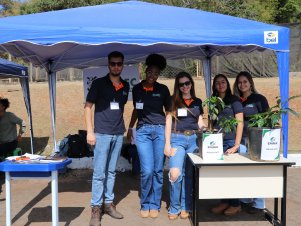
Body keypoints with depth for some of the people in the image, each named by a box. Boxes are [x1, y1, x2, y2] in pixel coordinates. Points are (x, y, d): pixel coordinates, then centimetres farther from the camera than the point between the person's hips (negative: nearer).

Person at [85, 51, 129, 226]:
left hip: (118, 134, 4)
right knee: (99, 173, -1)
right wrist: (90, 131, -9)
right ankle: (96, 208, 9)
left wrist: (126, 127, 14)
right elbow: (88, 107, -3)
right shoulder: (99, 83, -3)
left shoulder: (125, 86, 10)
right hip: (102, 133, -4)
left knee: (111, 172, 12)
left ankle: (108, 203, 23)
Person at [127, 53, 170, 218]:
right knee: (147, 170, -7)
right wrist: (130, 128, 18)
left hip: (160, 130, 0)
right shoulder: (137, 89, 7)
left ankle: (155, 205, 21)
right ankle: (145, 205, 14)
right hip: (142, 131, 0)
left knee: (158, 170, 4)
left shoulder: (163, 89, 3)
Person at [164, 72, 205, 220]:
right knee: (175, 173, -16)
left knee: (188, 174, 6)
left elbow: (200, 123, 15)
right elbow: (168, 123, 0)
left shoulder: (198, 102, 13)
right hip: (177, 139, -3)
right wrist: (167, 143, -8)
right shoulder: (173, 101, 4)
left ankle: (185, 207, 19)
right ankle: (174, 208, 2)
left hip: (193, 139, 3)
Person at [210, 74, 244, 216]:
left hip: (230, 141, -4)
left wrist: (236, 145, -10)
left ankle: (235, 204, 15)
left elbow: (240, 123, -4)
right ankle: (224, 202, 19)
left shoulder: (234, 100, 0)